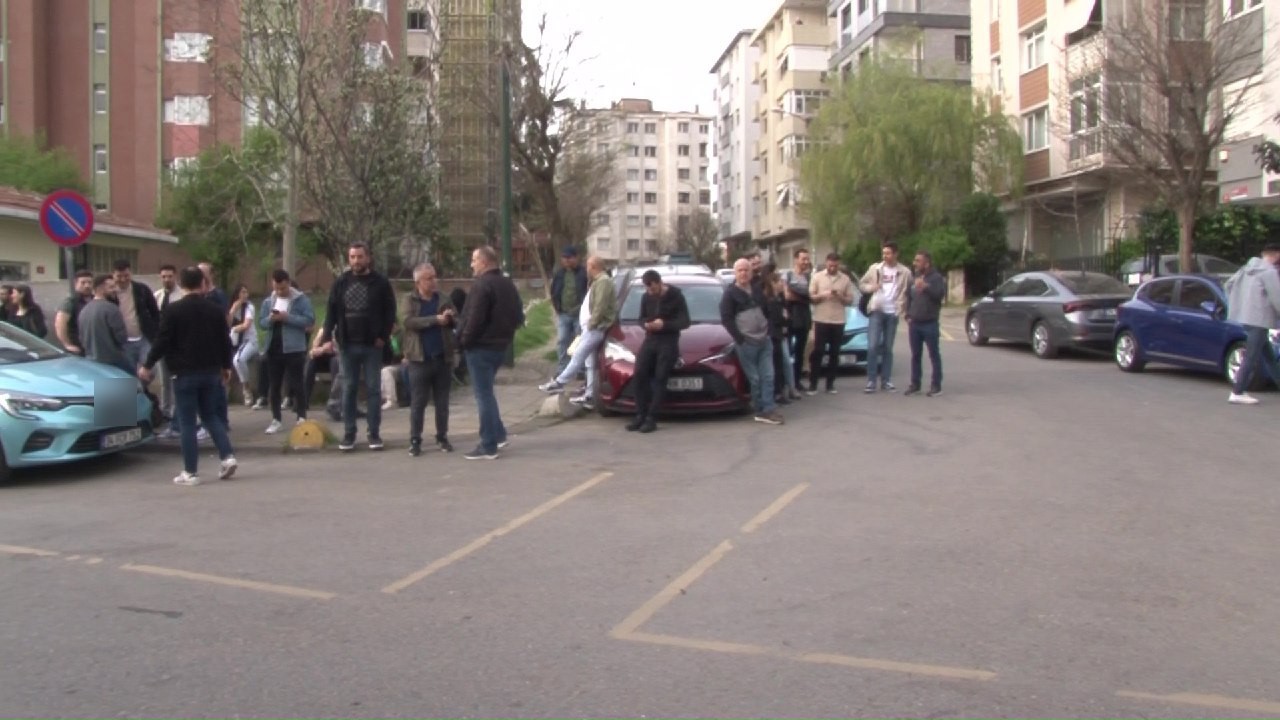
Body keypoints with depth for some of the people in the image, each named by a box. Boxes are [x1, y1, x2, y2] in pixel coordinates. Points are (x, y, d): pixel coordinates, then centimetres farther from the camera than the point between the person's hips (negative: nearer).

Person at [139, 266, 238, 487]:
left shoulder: (174, 310, -9)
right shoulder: (215, 310, 5)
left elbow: (162, 341, -9)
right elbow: (225, 341, 10)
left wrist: (147, 365, 3)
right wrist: (226, 366, 23)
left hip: (185, 373, -4)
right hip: (211, 371, 4)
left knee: (187, 422, 1)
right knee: (210, 415, 18)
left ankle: (191, 472, 1)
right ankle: (227, 456, 3)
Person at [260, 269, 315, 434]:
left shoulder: (301, 299, -6)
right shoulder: (268, 301, 10)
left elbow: (310, 319, -14)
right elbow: (261, 322, 7)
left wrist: (288, 317, -21)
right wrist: (270, 319, -15)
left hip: (294, 349, -5)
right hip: (273, 349, 5)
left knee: (295, 384, -2)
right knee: (275, 385, 10)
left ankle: (302, 418, 5)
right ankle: (275, 420, 17)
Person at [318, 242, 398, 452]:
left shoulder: (380, 282, -1)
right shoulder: (341, 283, 6)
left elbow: (390, 311, -1)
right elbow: (332, 311, 6)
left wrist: (383, 336, -10)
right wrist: (327, 336, -5)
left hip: (372, 345, -2)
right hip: (348, 345, 2)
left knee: (373, 389, 3)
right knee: (348, 389, 6)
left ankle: (374, 433, 8)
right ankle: (348, 434, 12)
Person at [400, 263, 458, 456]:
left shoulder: (443, 299, 10)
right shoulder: (409, 300, 1)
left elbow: (457, 321, 5)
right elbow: (408, 321, -16)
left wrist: (450, 318, -19)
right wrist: (436, 319, -20)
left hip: (443, 358, 3)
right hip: (420, 359, -3)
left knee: (442, 402, 10)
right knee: (418, 403, 1)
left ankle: (442, 437, 20)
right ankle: (415, 440, 8)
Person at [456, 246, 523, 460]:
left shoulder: (482, 284, -17)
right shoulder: (508, 284, 13)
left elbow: (475, 318, -22)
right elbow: (518, 316, 16)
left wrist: (464, 340, -11)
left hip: (480, 346, -9)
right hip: (500, 344, 9)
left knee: (483, 394, -4)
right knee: (486, 392, 22)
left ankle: (488, 446, -2)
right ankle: (498, 434, 22)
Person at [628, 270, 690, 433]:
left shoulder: (676, 296, -8)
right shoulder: (646, 297, 4)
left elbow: (685, 322, -8)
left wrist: (664, 324, -22)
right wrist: (645, 324, -10)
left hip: (668, 342, -4)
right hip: (650, 340, 5)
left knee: (660, 379, -7)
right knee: (639, 375, -6)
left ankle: (651, 418, -6)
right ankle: (640, 415, 1)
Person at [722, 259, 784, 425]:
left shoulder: (757, 290, 14)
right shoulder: (730, 293, -6)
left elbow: (766, 310, 23)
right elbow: (726, 319, -11)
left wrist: (768, 329, 9)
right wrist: (739, 338, -15)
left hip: (764, 340, 6)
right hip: (746, 342, -6)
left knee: (768, 376, 0)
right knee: (754, 378, -1)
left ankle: (767, 410, 1)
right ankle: (763, 410, 6)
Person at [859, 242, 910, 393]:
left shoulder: (905, 272, 2)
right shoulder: (875, 268, 5)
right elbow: (861, 284, 11)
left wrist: (904, 310, -9)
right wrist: (871, 287, -10)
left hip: (892, 313, 0)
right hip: (876, 311, 0)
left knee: (888, 348, 7)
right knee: (873, 346, -9)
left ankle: (886, 381, 13)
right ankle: (871, 381, -5)